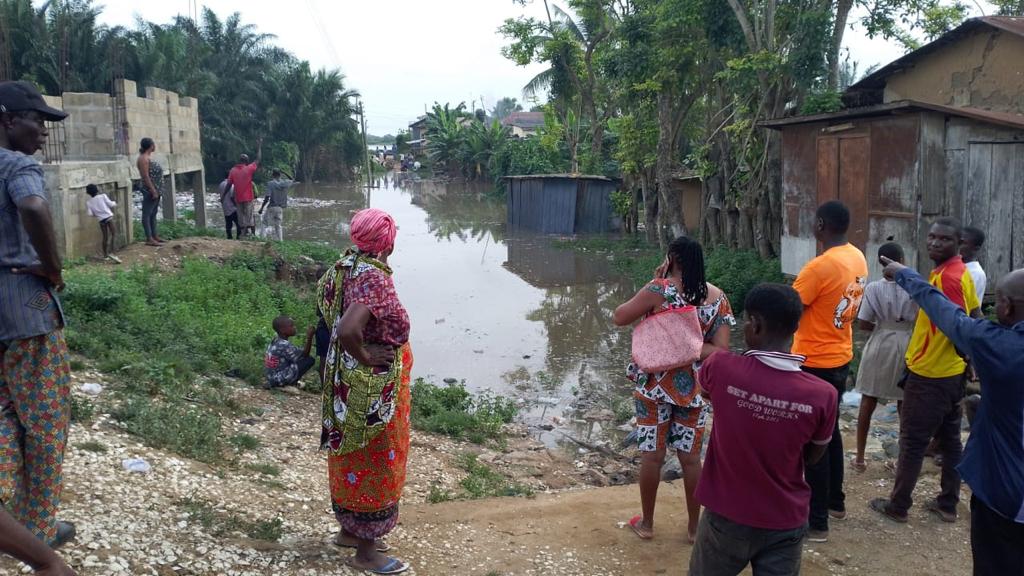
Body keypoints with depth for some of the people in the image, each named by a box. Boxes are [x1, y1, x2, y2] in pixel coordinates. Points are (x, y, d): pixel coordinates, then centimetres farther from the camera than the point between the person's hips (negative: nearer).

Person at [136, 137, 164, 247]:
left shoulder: (149, 157, 16)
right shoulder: (143, 159, -14)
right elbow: (145, 176, -20)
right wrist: (153, 191, -22)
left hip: (155, 190, 10)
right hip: (149, 190, -10)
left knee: (153, 214, 14)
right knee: (147, 214, -7)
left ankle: (154, 236, 20)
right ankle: (149, 239, -8)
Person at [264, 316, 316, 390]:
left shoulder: (274, 342, 7)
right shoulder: (285, 345, -21)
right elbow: (304, 355, -17)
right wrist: (309, 338, -23)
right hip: (280, 380, -9)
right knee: (310, 360, -11)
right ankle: (291, 384, -4)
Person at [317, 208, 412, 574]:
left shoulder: (347, 266, 1)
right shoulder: (373, 278, -26)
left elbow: (323, 297, 18)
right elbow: (347, 330, -39)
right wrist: (365, 356, -20)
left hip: (348, 381, 9)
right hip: (372, 387, -9)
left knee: (355, 455, 22)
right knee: (373, 461, 5)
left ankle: (350, 530, 39)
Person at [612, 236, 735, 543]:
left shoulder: (659, 289, -15)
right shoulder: (718, 297, -2)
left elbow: (619, 318, -6)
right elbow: (721, 349, -6)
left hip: (655, 385, -3)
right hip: (695, 388, 3)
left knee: (651, 455, 10)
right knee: (690, 458, 13)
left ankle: (646, 523, 24)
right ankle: (694, 527, 25)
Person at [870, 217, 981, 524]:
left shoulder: (946, 277, -22)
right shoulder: (959, 272, 8)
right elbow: (975, 320, 15)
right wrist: (968, 366, 19)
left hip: (929, 374, -9)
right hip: (952, 373, 9)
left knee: (912, 441, 2)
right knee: (950, 439, 15)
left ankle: (898, 505, 13)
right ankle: (948, 504, 25)